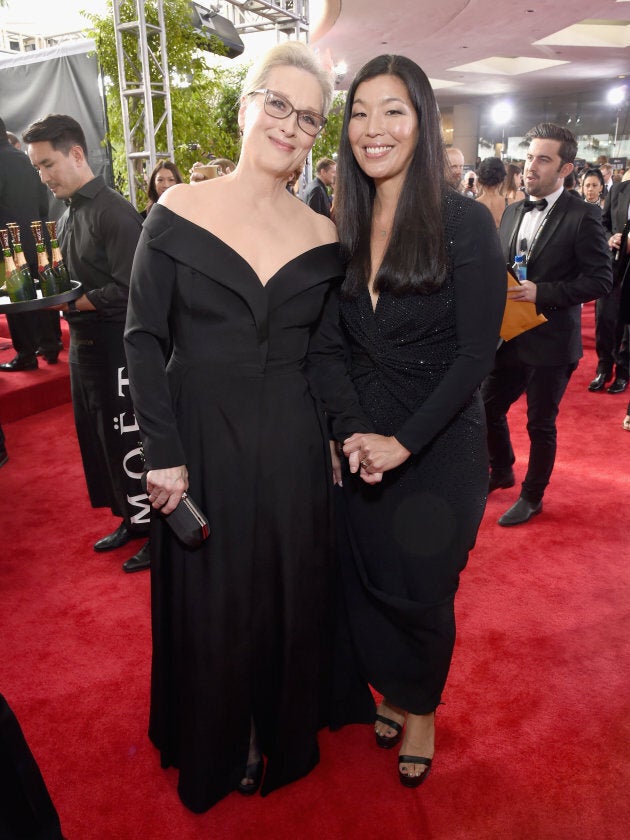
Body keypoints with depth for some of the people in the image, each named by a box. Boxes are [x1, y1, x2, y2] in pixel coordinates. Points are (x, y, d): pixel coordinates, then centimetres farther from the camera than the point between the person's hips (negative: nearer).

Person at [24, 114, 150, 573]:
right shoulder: (68, 215, 13)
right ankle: (132, 517, 31)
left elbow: (125, 291, -21)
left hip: (118, 347, -9)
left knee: (129, 440, 0)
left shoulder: (114, 212, -14)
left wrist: (68, 304, -16)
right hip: (85, 344, 9)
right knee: (99, 440, 14)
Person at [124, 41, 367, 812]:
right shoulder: (178, 212, -5)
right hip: (201, 446, -2)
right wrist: (163, 454, -11)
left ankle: (283, 743, 43)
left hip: (293, 451, 3)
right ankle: (214, 757, 40)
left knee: (292, 600, 15)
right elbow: (143, 337, -6)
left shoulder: (322, 237, 2)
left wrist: (354, 431, -3)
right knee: (210, 609, 12)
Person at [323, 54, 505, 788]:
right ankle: (388, 691, 44)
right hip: (359, 443, 4)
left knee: (420, 589, 11)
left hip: (439, 446, -4)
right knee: (363, 578, 15)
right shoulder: (345, 225, 3)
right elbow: (342, 345, 6)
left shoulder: (465, 222, -11)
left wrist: (404, 441, -17)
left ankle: (422, 708, 40)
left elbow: (476, 353, -14)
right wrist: (348, 430, -7)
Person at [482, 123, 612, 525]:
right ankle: (502, 470, 40)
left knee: (541, 424, 8)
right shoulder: (513, 212, 9)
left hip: (550, 341, -6)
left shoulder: (583, 216, -11)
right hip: (509, 335, 6)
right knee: (488, 408, 13)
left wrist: (542, 292, -23)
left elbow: (600, 278, -14)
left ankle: (532, 496, 29)